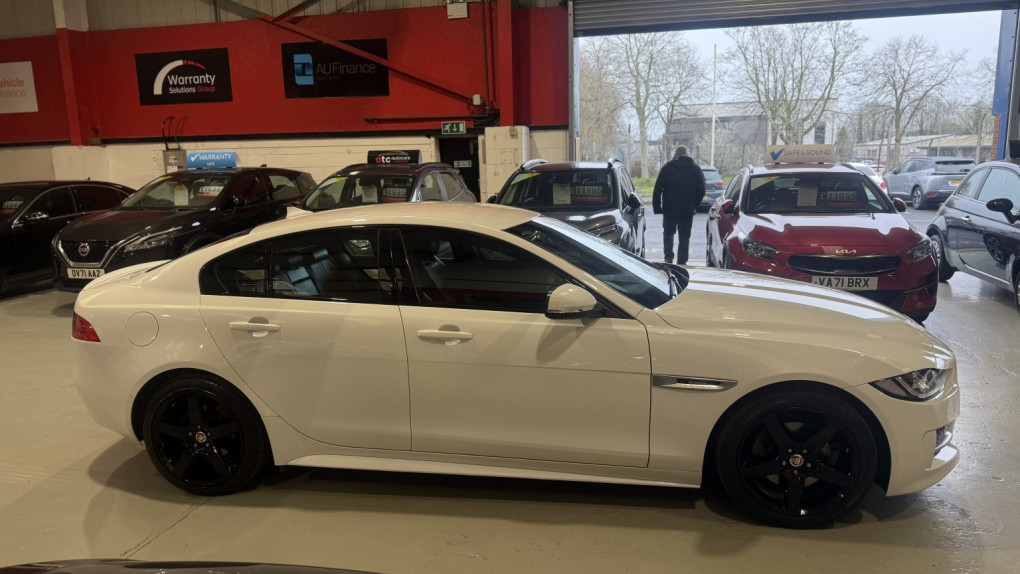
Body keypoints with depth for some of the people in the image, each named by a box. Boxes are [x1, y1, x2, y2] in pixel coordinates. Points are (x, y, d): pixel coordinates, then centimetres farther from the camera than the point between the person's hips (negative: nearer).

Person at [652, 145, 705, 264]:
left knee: (668, 234, 13)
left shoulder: (667, 168, -1)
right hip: (688, 210, 1)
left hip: (670, 209, -1)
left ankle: (669, 258, -4)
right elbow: (701, 191, 3)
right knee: (684, 238, 8)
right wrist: (694, 206, 13)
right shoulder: (696, 168, 5)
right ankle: (681, 262, 7)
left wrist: (656, 207, 0)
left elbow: (657, 189, -5)